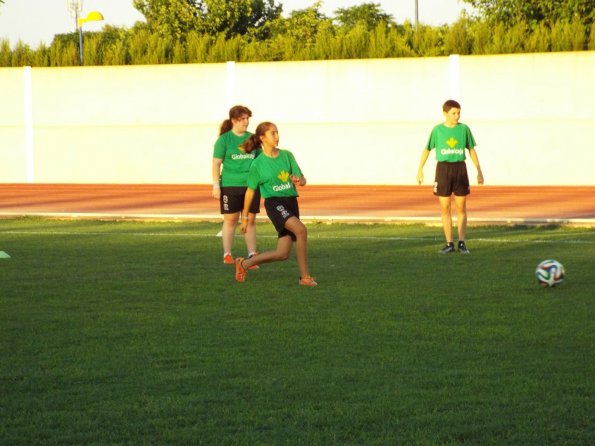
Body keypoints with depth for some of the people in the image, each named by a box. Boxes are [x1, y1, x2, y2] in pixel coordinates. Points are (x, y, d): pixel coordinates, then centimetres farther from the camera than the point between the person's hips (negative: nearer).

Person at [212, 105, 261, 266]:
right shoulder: (224, 139, -2)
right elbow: (216, 163, -2)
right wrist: (216, 185, -8)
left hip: (251, 185, 3)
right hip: (230, 185, -3)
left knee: (250, 220, 4)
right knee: (230, 220, 2)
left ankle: (252, 254, 8)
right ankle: (227, 254, 11)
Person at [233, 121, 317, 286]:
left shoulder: (287, 155, 7)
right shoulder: (258, 164, -3)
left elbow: (303, 180, 7)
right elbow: (250, 191, 6)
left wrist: (299, 180, -18)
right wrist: (245, 217, 11)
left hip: (291, 202, 5)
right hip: (274, 203, -5)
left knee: (282, 254, 2)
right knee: (301, 229, -31)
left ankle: (244, 264, 23)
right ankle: (305, 277, -24)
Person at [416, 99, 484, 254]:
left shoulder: (464, 129, 3)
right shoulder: (437, 130, 1)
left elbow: (471, 150, 10)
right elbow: (427, 149, 8)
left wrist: (479, 170, 9)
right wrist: (420, 169, 3)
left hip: (460, 168, 0)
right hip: (443, 168, 0)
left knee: (461, 208, 1)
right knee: (445, 208, 1)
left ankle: (461, 243, 7)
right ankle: (449, 243, 7)